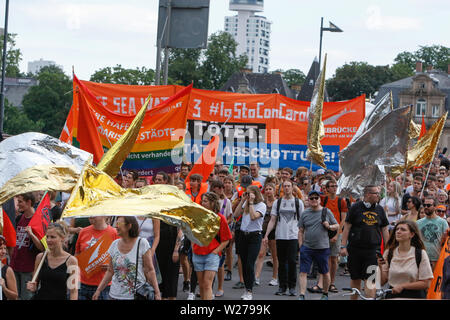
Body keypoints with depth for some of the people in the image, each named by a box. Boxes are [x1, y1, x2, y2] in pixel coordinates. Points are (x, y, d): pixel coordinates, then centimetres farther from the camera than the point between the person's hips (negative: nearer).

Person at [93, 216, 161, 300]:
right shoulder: (114, 244, 5)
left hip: (136, 296, -4)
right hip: (115, 295, 4)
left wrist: (157, 293, -10)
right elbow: (110, 271, 11)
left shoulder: (142, 243, -7)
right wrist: (98, 290, 5)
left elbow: (150, 271, -6)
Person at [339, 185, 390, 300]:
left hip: (373, 250, 1)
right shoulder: (356, 207, 0)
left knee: (370, 279, -8)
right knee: (355, 279, 9)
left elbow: (384, 230, 14)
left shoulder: (380, 209, 9)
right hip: (355, 249, -1)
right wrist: (343, 246, -5)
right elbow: (347, 227, 0)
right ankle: (354, 299, 24)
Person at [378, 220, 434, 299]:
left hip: (414, 296, -1)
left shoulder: (421, 254, 1)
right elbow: (382, 282, 9)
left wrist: (402, 286, -6)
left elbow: (426, 283, -1)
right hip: (393, 295, 1)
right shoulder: (388, 253, 9)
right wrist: (380, 267, -9)